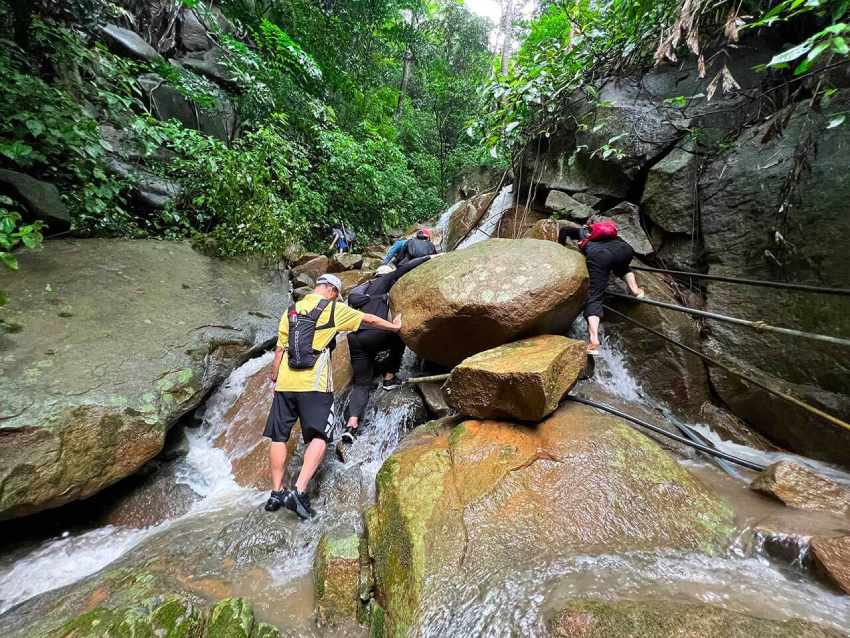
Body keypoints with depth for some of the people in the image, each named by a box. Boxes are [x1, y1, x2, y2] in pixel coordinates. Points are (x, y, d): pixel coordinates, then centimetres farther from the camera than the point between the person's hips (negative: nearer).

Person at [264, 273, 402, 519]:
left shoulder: (291, 311, 15)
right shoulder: (334, 309, 1)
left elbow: (280, 348, 15)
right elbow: (370, 320, 9)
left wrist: (274, 377, 23)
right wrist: (394, 326, 23)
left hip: (285, 382, 6)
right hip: (314, 384, -5)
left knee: (279, 437, 12)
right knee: (318, 438, -2)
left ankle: (276, 493, 18)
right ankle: (299, 492, -11)